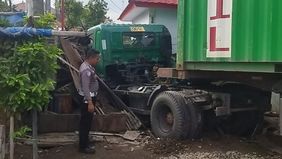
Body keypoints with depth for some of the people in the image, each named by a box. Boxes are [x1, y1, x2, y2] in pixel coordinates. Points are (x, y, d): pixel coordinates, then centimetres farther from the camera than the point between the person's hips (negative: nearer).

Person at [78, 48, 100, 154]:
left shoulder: (89, 67, 11)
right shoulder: (86, 69, -22)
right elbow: (85, 88, -27)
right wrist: (90, 102, -28)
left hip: (90, 97, 11)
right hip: (87, 98, -11)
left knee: (87, 122, 17)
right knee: (85, 122, -3)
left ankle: (85, 143, 28)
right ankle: (83, 147, 6)